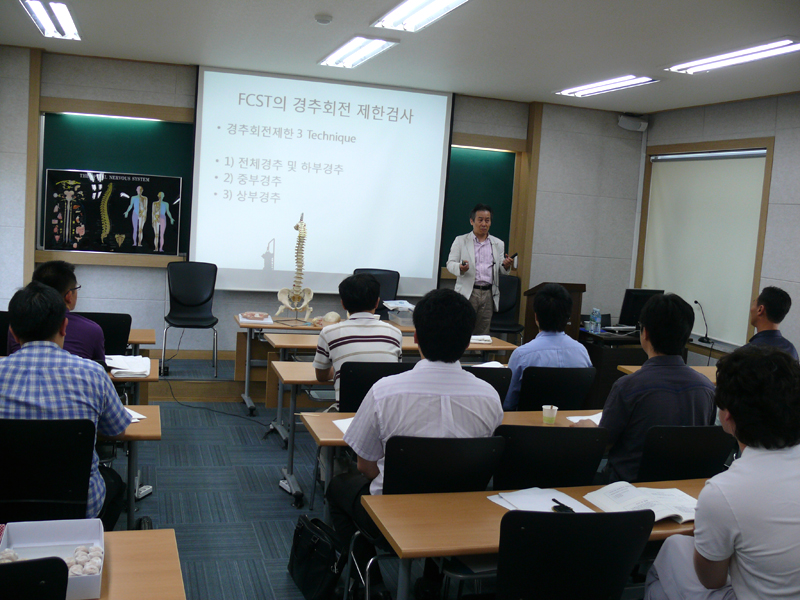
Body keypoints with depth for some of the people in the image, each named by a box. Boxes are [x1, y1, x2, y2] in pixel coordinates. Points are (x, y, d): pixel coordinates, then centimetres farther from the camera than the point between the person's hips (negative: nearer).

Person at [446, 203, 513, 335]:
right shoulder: (461, 241, 8)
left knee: (482, 334, 3)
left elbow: (501, 271, 15)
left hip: (488, 294, 3)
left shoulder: (498, 244, 16)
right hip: (467, 293, -2)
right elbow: (450, 263, 3)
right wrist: (460, 268, -19)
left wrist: (506, 265, -9)